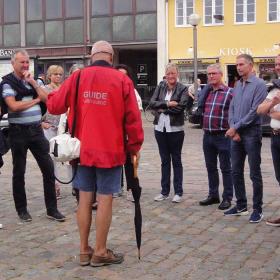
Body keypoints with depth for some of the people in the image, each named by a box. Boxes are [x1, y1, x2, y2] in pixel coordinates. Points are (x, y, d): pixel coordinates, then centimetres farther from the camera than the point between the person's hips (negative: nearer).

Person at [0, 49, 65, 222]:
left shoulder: (34, 80, 12)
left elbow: (47, 99, 0)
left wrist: (33, 83, -9)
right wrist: (35, 100, -7)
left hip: (36, 130, 4)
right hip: (19, 132, -4)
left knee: (48, 168, 2)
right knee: (19, 171, 6)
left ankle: (52, 208, 10)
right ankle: (22, 209, 19)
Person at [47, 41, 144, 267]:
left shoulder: (77, 77, 0)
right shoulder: (122, 80, -6)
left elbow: (54, 106, 4)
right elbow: (133, 118, -7)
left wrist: (52, 95, 26)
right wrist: (134, 146, 5)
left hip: (83, 149, 3)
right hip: (111, 150, -3)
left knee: (85, 197, 11)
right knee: (105, 199, 4)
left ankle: (84, 250, 19)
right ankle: (100, 252, 11)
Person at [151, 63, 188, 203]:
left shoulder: (182, 89, -4)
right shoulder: (160, 86, 6)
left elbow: (181, 107, -17)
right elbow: (152, 103, -5)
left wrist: (162, 109, -11)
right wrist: (167, 104, -18)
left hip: (175, 129, -4)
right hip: (160, 128, 4)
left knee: (176, 160, 6)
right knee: (164, 160, 12)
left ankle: (178, 192, 13)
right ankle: (165, 191, 19)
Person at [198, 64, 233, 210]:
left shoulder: (229, 92, -8)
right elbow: (200, 109, 23)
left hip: (223, 136, -6)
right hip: (208, 136, 6)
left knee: (226, 168, 3)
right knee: (211, 167, 14)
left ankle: (227, 198, 11)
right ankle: (213, 195, 26)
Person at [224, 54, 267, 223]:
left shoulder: (259, 84, -9)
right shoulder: (238, 85, 13)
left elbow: (254, 112, -16)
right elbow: (232, 109, 12)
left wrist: (235, 127, -12)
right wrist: (233, 130, -2)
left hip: (251, 133, -7)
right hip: (236, 133, 7)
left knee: (255, 174, 0)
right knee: (237, 172, 12)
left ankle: (258, 209, 8)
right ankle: (241, 206, 23)